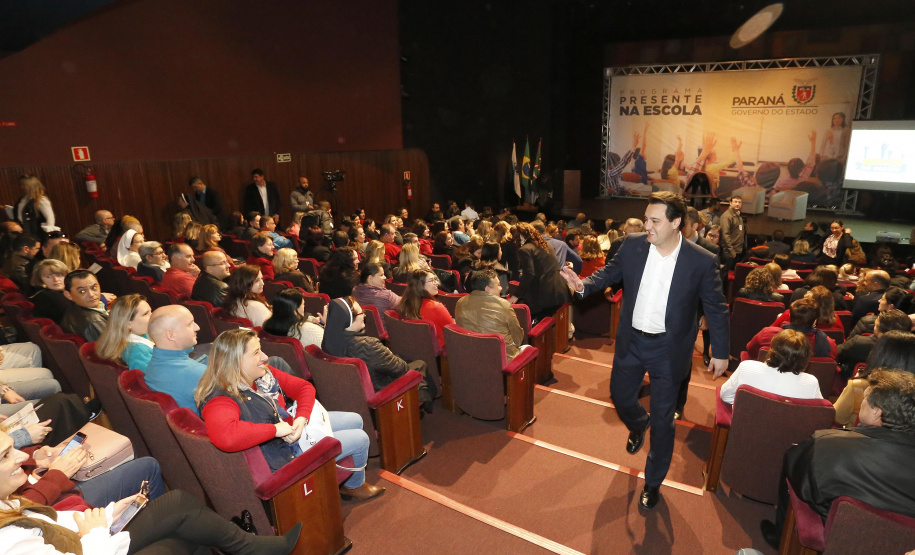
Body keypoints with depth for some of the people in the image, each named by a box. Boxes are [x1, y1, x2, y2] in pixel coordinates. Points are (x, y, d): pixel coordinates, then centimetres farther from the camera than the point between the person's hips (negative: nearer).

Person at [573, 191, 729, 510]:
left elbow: (716, 309, -4)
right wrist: (584, 285, -12)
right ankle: (638, 425, 58)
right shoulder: (632, 245, -9)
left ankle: (653, 483, 31)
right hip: (631, 341, 3)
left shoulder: (702, 261, -16)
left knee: (662, 419, 8)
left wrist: (720, 352, 0)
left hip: (668, 349, -3)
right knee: (620, 397, 20)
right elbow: (610, 273, 7)